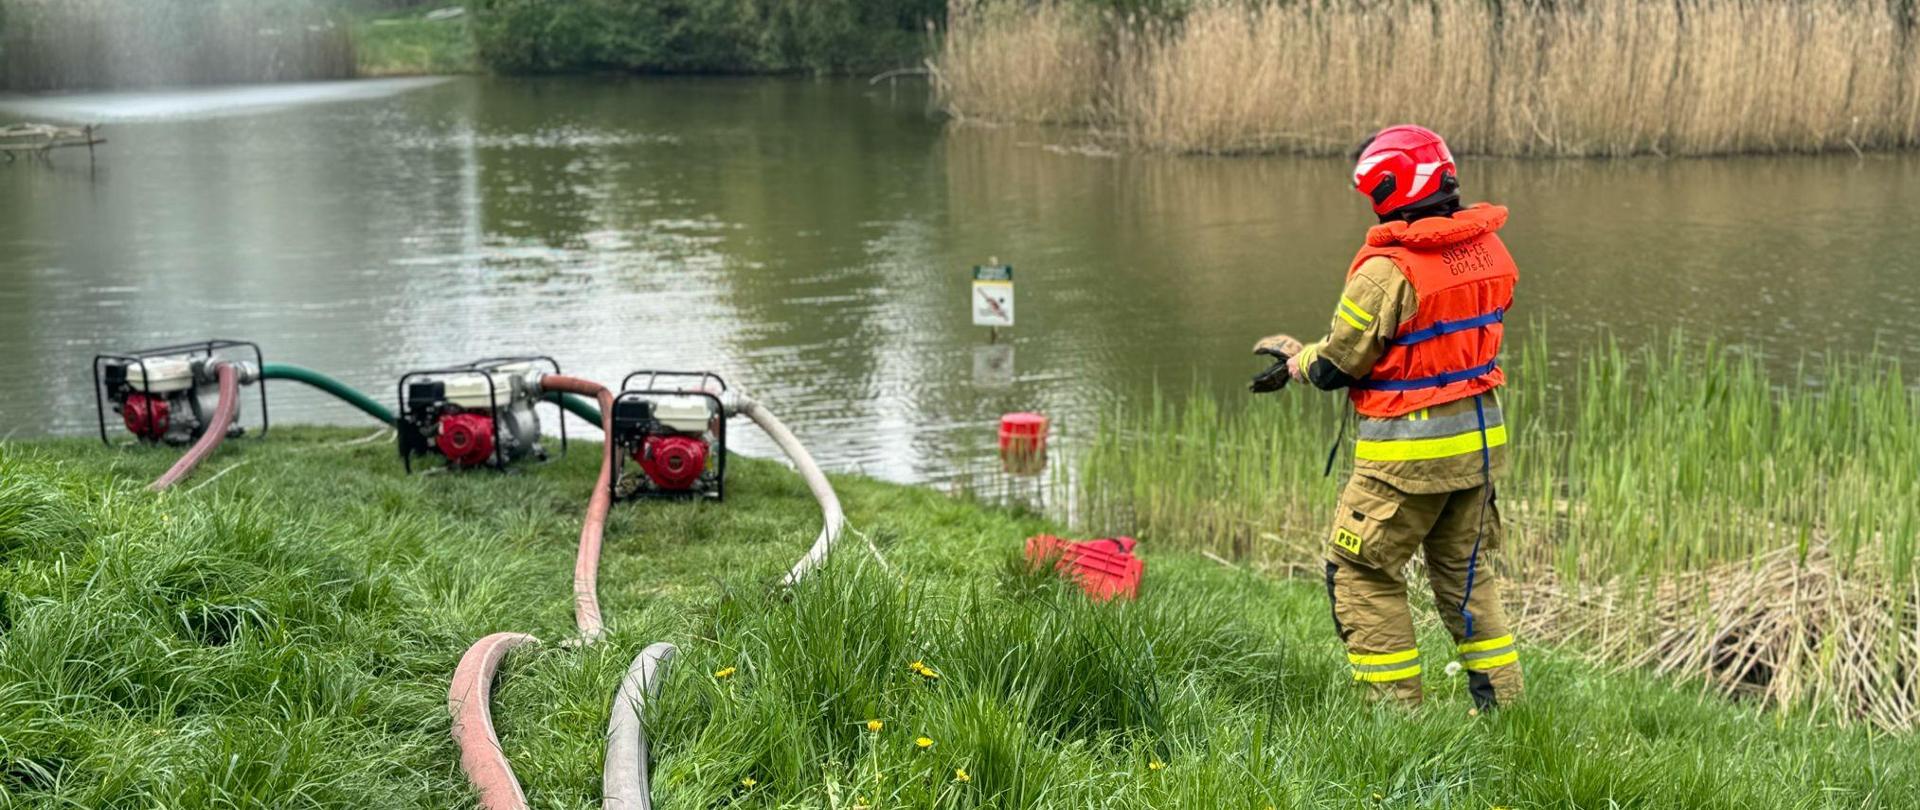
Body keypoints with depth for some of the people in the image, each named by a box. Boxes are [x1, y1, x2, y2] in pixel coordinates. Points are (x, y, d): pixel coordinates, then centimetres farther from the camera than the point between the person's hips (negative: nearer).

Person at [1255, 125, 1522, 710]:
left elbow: (1335, 368, -13)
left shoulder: (1388, 270, -21)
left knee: (1361, 573, 7)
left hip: (1409, 451, -8)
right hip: (1481, 438, 8)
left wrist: (1296, 358, 11)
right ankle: (1501, 700, 25)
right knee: (1465, 572, 22)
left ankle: (1397, 708, 9)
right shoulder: (1488, 249, 3)